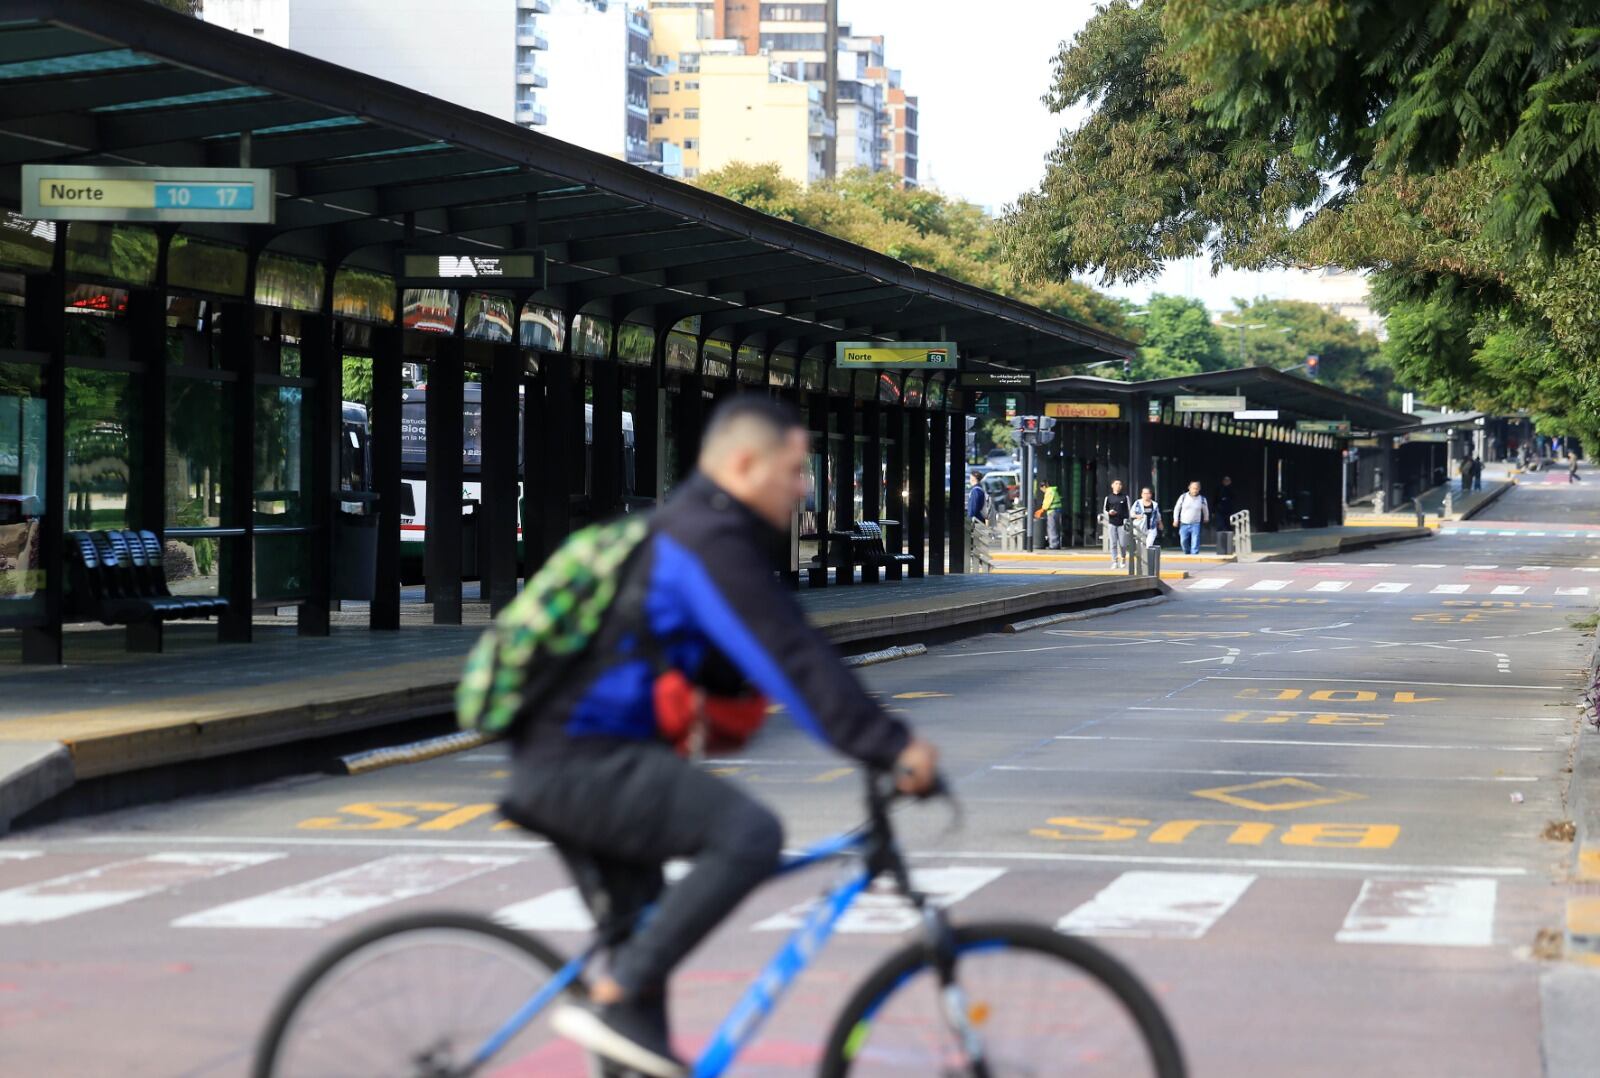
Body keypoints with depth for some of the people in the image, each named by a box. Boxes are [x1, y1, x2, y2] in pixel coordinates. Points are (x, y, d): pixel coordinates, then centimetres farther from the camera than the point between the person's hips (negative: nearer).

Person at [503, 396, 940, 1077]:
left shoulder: (686, 531, 19)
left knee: (640, 940, 16)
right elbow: (788, 660, -22)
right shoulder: (710, 540, -14)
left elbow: (777, 653, 22)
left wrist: (886, 740, 18)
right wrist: (891, 748, -21)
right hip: (585, 763, -11)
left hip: (563, 764, 11)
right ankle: (616, 1000, -19)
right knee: (749, 833, -24)